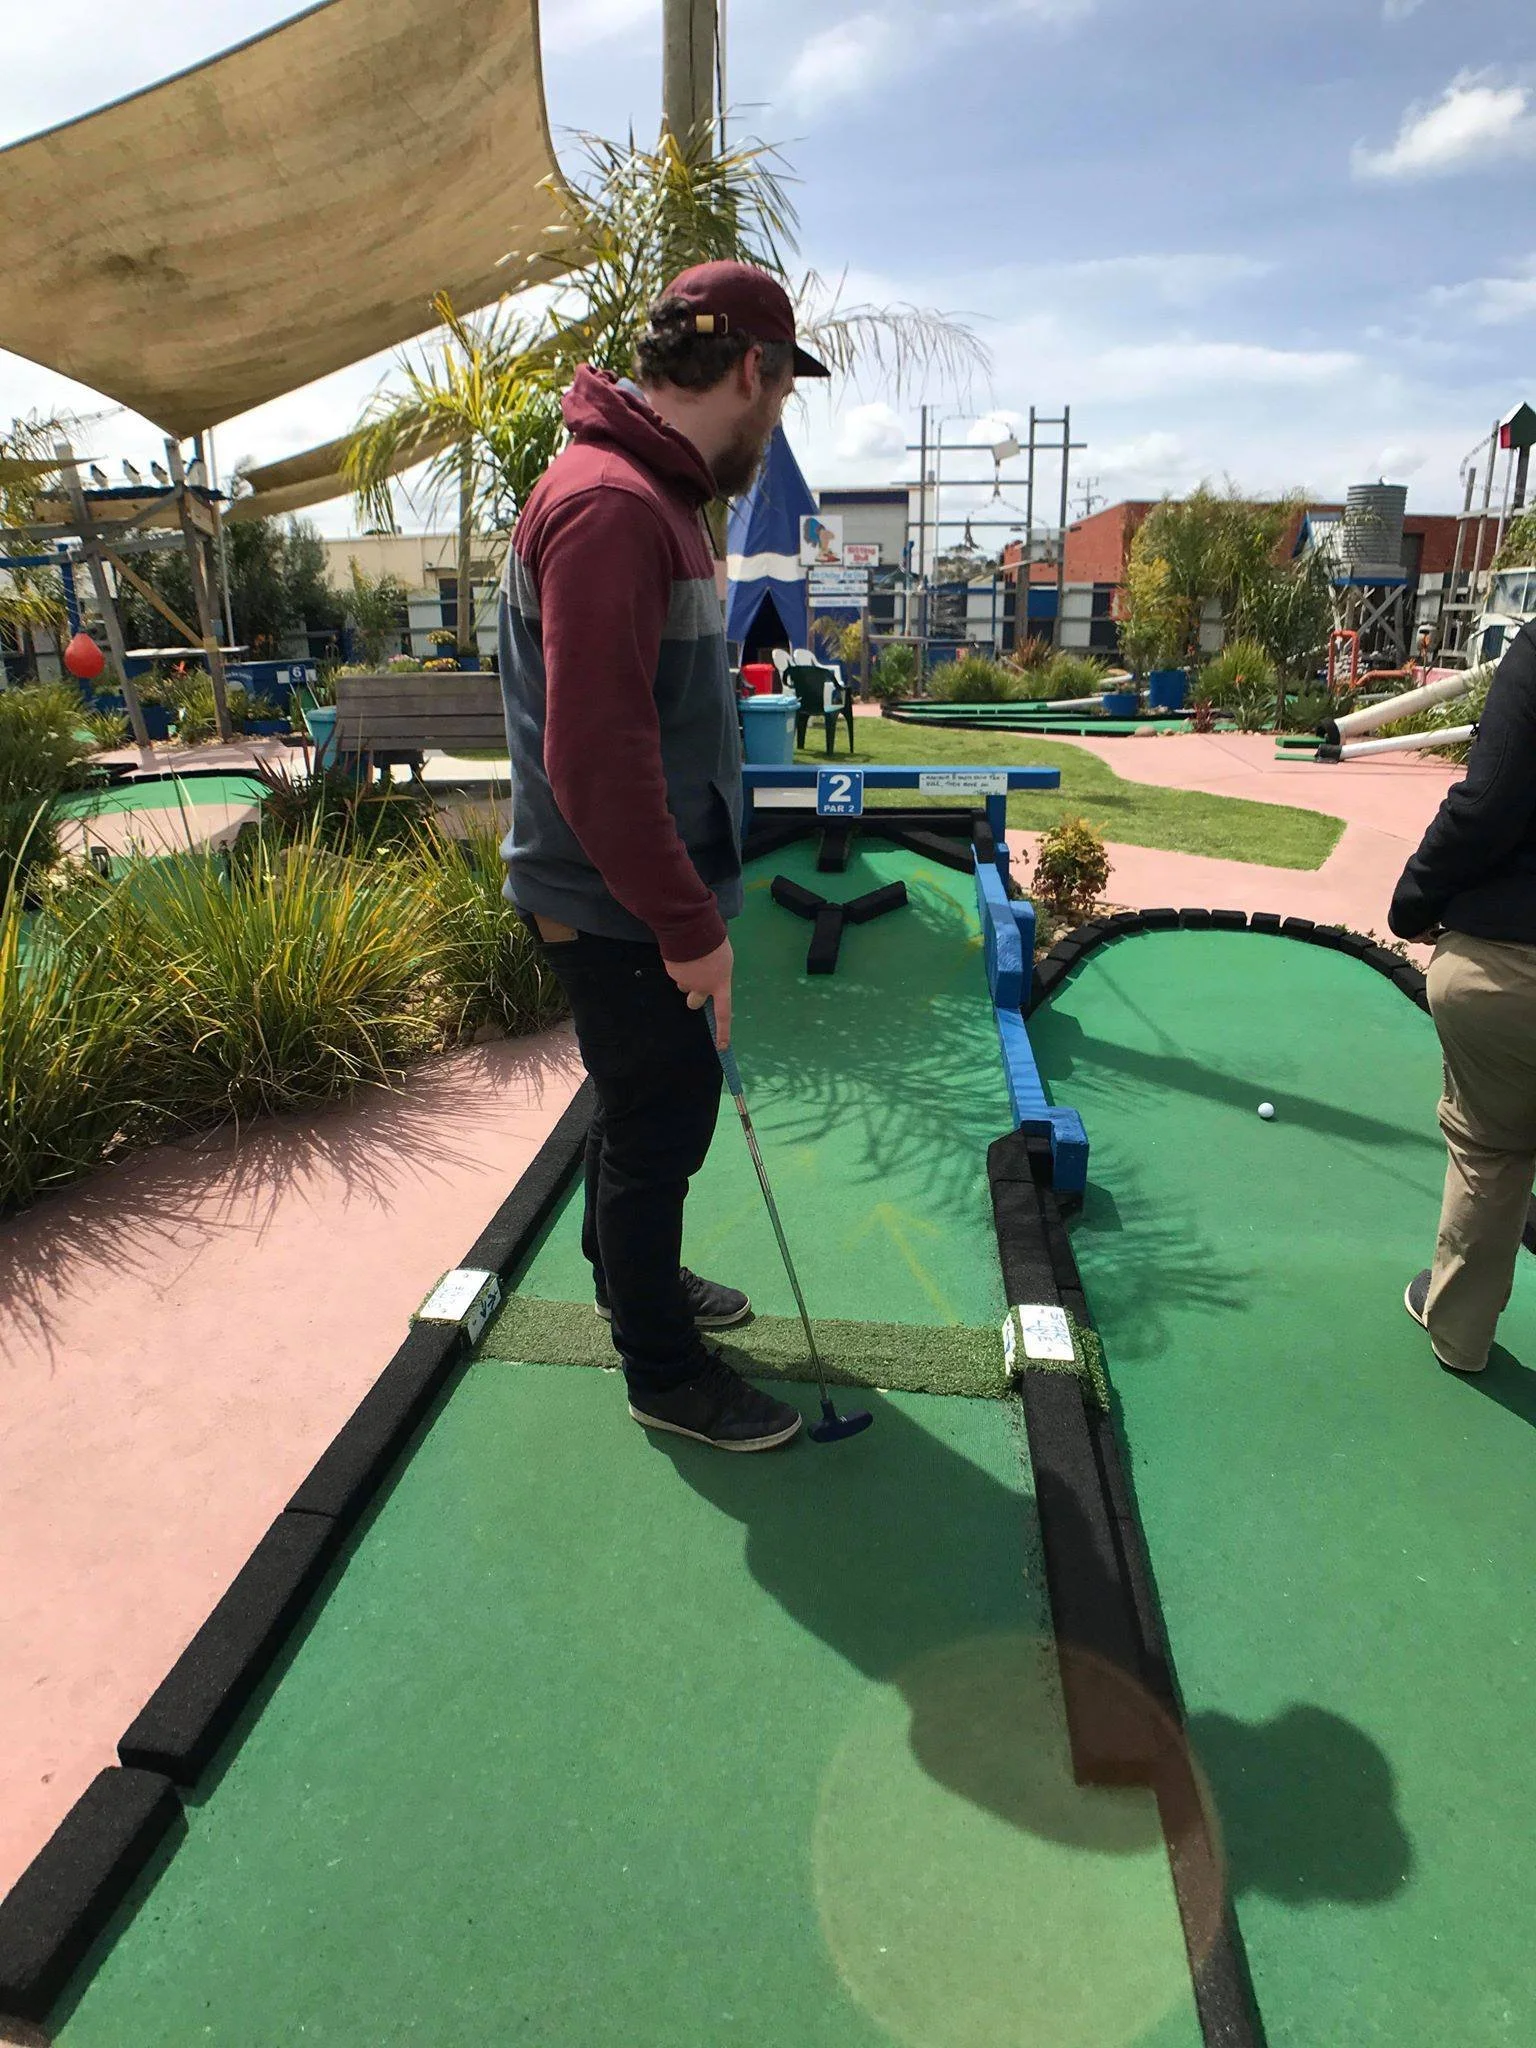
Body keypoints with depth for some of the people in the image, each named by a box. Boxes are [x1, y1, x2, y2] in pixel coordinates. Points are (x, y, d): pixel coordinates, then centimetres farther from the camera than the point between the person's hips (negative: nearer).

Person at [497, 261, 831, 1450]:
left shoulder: (655, 494, 12)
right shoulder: (610, 506, -22)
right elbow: (596, 757, -28)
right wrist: (691, 925, -22)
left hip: (645, 896, 10)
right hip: (620, 913, -10)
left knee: (651, 1106, 23)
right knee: (661, 1122, 4)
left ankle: (633, 1280, 45)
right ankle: (665, 1372, 25)